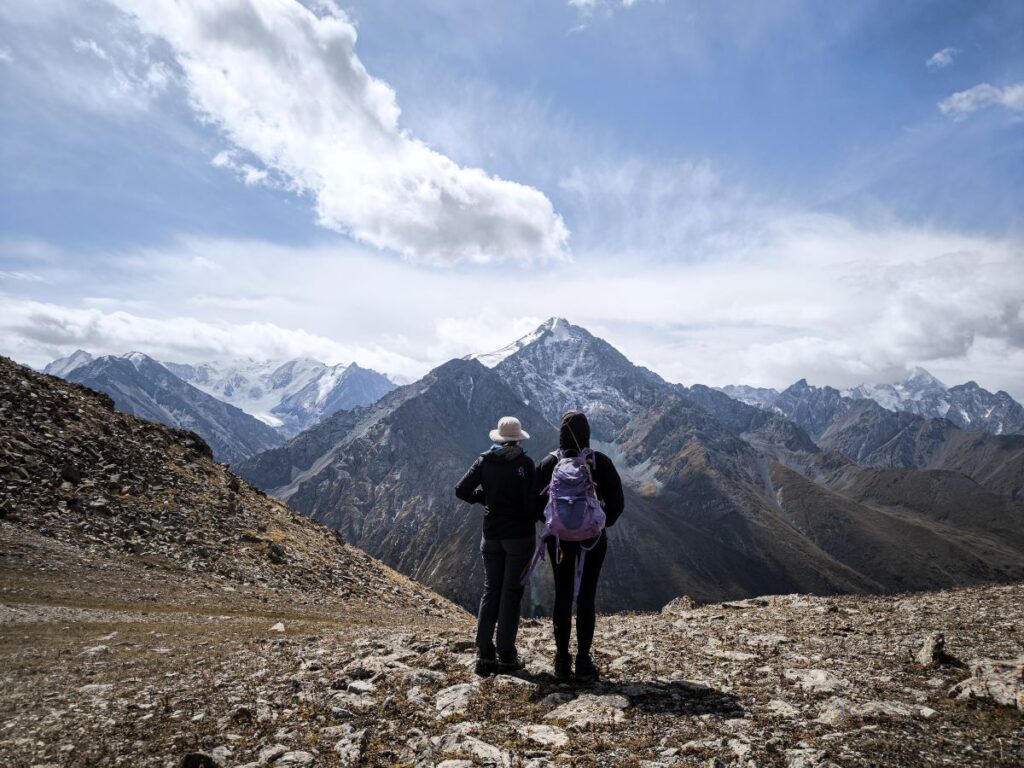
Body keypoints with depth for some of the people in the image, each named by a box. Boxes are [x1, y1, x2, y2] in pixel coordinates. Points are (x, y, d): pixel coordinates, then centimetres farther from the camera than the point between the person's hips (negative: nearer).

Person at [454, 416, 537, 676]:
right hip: (520, 535, -4)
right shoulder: (524, 463, -12)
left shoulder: (485, 460, 0)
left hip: (492, 535, 4)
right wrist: (534, 518, 4)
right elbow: (531, 500, -16)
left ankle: (484, 656, 12)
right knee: (511, 592, 5)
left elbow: (461, 491, -3)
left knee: (491, 591, 12)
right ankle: (506, 656, 10)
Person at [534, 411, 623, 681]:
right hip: (593, 537, -1)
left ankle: (562, 661, 14)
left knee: (562, 595, 10)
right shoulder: (601, 462, -7)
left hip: (559, 537, 1)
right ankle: (584, 662, 8)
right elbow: (616, 502, -5)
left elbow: (536, 504, -3)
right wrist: (603, 523, 11)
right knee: (587, 596, 5)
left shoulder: (548, 463, -5)